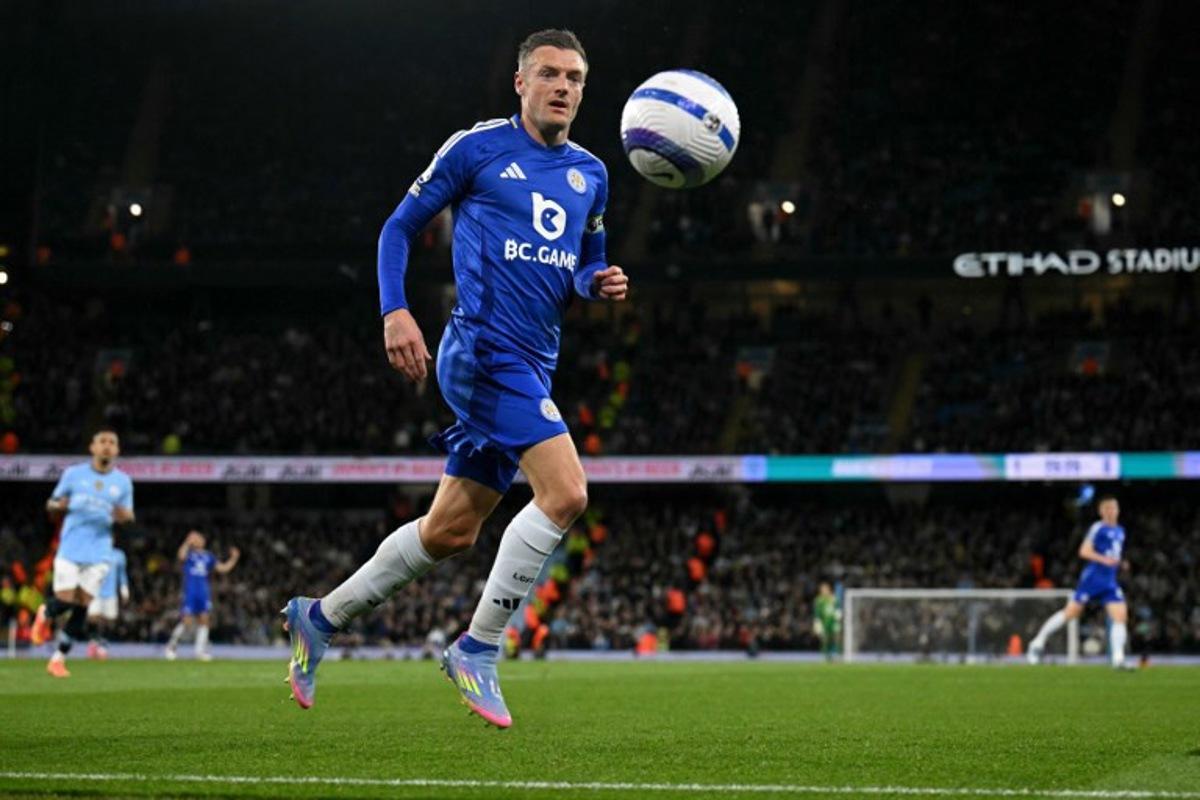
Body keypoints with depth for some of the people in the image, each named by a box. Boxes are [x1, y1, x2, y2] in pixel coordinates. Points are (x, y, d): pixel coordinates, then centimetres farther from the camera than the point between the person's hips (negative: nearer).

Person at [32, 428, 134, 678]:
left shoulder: (123, 481, 5)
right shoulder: (73, 474, 2)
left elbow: (129, 516, 11)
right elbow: (51, 505, 8)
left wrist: (123, 516, -14)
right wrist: (58, 506, -17)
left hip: (98, 555, 1)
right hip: (70, 550, -1)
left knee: (80, 609, -2)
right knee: (64, 602, -7)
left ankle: (59, 658, 10)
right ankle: (45, 615, 30)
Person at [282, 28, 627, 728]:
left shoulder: (591, 174, 15)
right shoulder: (477, 150, -2)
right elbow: (401, 226, 3)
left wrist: (601, 282, 3)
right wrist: (396, 311, -10)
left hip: (532, 367, 7)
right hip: (484, 350, -7)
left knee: (450, 531, 11)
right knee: (565, 492, -22)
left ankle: (321, 619, 29)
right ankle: (479, 650, -9)